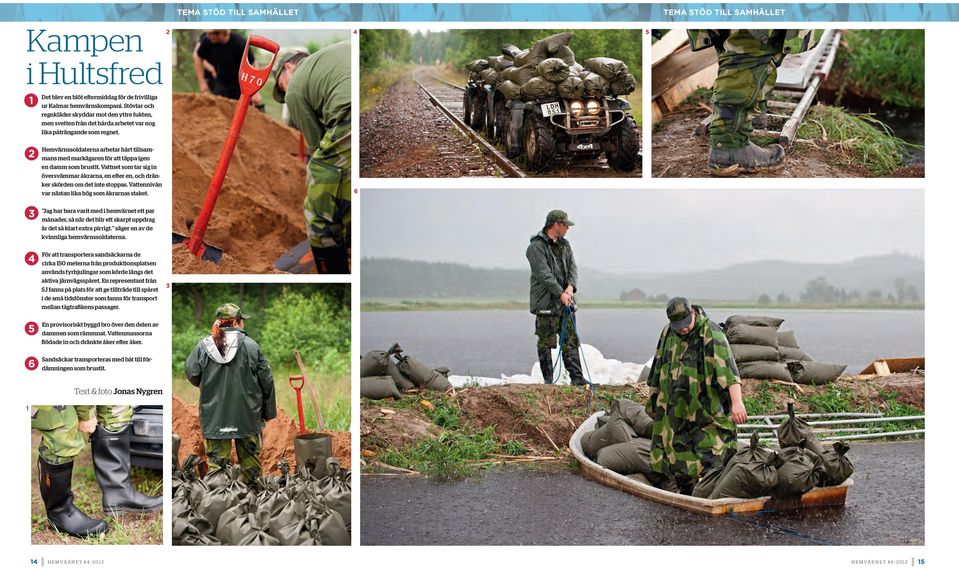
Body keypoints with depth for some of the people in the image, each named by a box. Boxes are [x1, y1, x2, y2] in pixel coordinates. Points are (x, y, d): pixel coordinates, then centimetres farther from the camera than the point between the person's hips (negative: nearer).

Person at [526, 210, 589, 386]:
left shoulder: (564, 244, 15)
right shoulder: (536, 246, -10)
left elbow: (572, 266, 8)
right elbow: (543, 274, -17)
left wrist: (570, 286, -10)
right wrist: (561, 293, -19)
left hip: (565, 300, 7)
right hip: (545, 302, -7)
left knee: (571, 340, 4)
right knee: (546, 342, -1)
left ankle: (576, 377, 4)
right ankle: (548, 380, 5)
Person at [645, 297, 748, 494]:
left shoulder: (710, 333, -16)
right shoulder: (667, 334, 5)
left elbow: (727, 368, -27)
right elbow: (659, 369, 18)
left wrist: (737, 401, -37)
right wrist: (654, 399, 23)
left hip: (706, 411, -6)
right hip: (675, 410, 6)